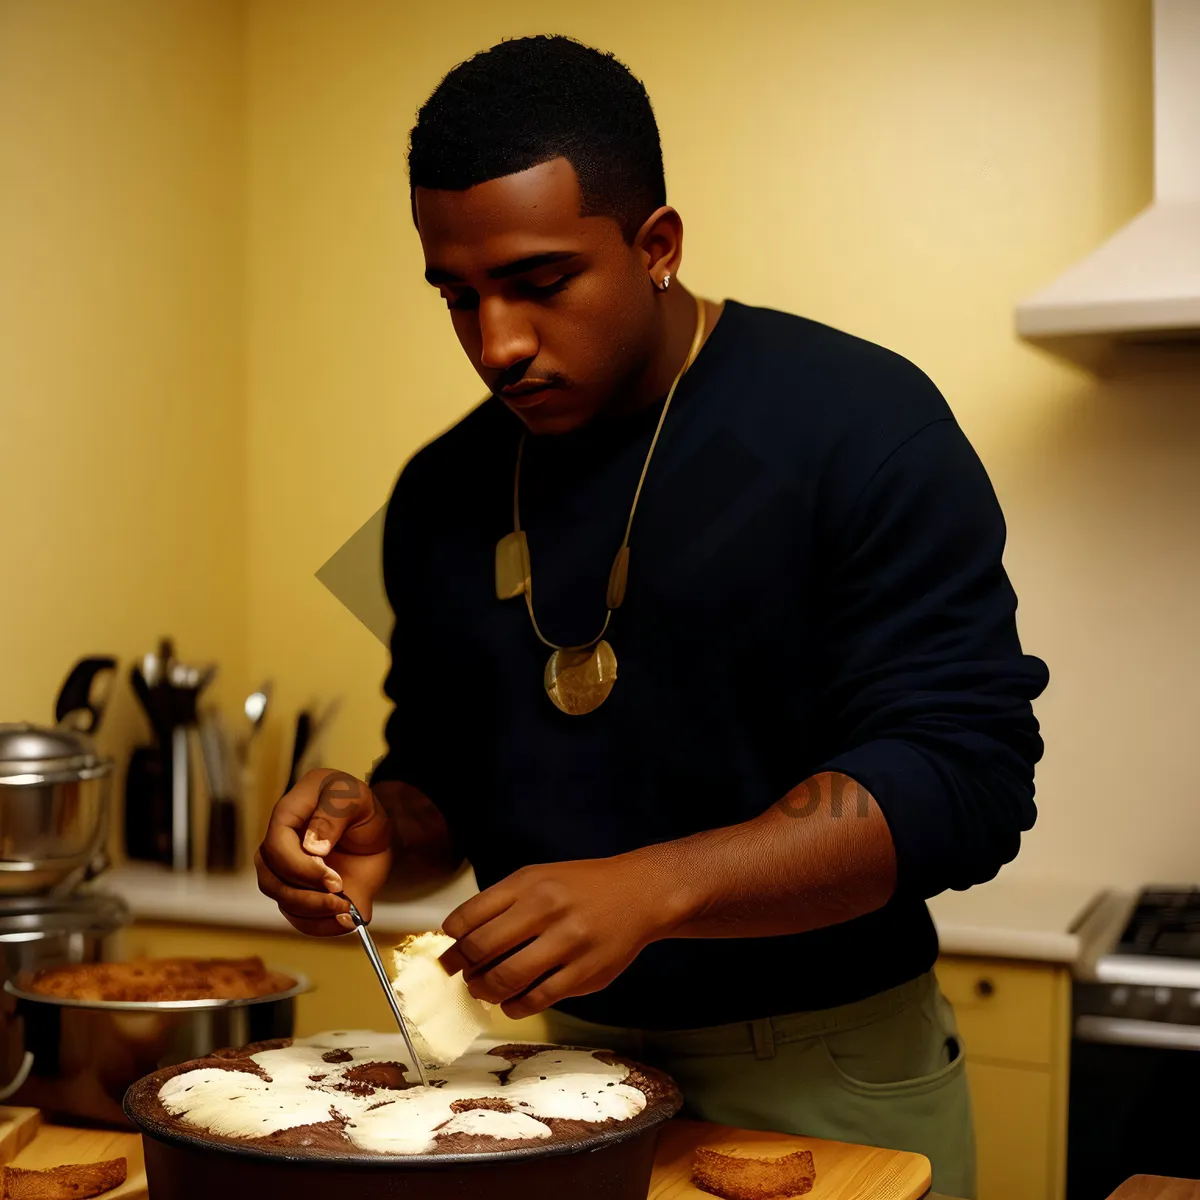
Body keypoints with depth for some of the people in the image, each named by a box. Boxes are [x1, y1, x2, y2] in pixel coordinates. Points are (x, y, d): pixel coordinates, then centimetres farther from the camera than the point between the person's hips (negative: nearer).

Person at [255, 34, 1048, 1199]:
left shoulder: (856, 420, -14)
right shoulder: (442, 493, 3)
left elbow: (963, 775, -20)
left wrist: (649, 887, -32)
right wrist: (383, 830, -10)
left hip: (823, 1080, -4)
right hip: (554, 1056, 5)